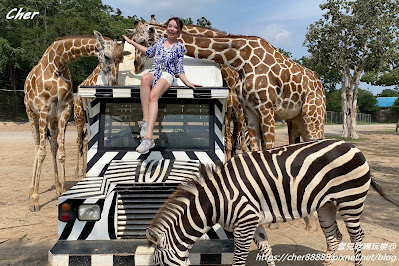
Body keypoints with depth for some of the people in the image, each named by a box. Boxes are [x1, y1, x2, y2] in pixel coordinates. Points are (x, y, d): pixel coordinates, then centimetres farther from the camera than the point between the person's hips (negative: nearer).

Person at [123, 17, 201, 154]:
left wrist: (187, 82, -5)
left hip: (167, 75, -3)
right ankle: (145, 120, -42)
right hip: (154, 72, 3)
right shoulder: (161, 41, 21)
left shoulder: (179, 47, 11)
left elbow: (179, 70, 10)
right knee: (145, 78, -37)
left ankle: (148, 138, -48)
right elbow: (149, 52, 36)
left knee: (153, 95, -35)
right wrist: (132, 42, 41)